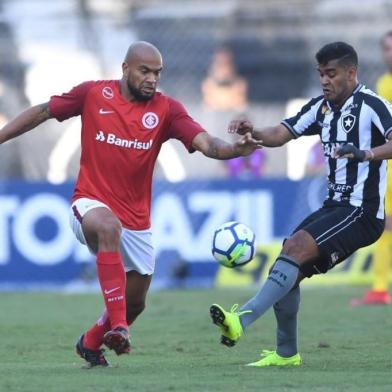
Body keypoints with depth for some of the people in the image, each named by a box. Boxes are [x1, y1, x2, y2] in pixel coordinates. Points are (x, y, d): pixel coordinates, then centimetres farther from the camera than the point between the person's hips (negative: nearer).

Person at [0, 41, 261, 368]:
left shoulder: (166, 110, -5)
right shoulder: (93, 94, -6)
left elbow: (205, 143, -18)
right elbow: (43, 112, 7)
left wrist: (235, 149, -39)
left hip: (136, 219, 4)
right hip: (91, 204, -3)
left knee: (135, 302, 12)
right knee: (109, 227, -39)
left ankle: (91, 342, 43)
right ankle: (117, 326, -41)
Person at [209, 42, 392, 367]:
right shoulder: (322, 107, 12)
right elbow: (281, 134, 8)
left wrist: (366, 154, -41)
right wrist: (253, 132, -12)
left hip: (362, 212, -9)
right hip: (336, 206, 9)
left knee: (295, 249, -23)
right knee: (291, 270, 4)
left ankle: (242, 320, -31)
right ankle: (286, 353, 16)